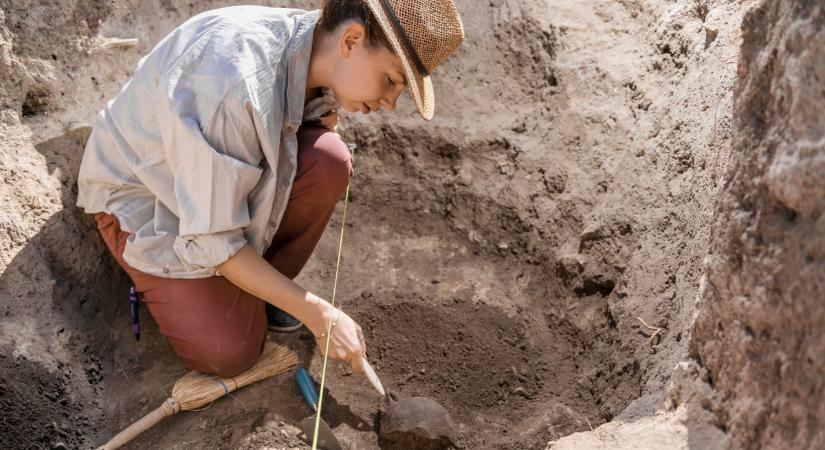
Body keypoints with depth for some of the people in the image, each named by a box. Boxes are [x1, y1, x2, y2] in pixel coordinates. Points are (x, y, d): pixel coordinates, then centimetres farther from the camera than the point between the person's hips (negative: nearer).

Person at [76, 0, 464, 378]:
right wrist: (318, 314, -27)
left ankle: (259, 289, -2)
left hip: (227, 164, 6)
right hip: (144, 195, -6)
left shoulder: (311, 46, -16)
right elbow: (211, 241, -32)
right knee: (230, 353, -17)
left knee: (328, 160, -25)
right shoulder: (236, 84, -40)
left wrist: (325, 119, -19)